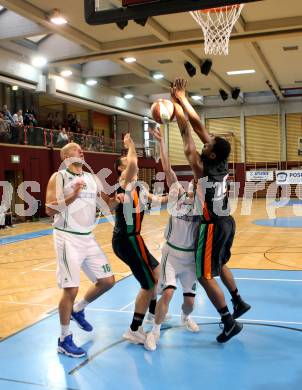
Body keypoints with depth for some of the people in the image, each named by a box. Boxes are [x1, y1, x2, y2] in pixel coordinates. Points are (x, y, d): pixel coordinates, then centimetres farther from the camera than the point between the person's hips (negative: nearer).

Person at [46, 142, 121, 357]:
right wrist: (73, 196, -25)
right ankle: (64, 340, 12)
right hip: (68, 239, -7)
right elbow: (50, 210, -15)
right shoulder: (58, 177, -6)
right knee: (71, 289, -6)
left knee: (107, 281, 10)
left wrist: (116, 199, -7)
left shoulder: (92, 178, 11)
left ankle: (78, 310, 33)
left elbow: (107, 204, 14)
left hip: (88, 238, 7)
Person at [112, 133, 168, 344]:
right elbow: (133, 164, -33)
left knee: (155, 269, 27)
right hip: (126, 240, -10)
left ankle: (153, 312, 44)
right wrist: (131, 145, -16)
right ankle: (134, 331, 5)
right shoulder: (125, 181, -11)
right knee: (148, 283, -4)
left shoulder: (138, 186, 16)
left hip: (129, 238, 10)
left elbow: (157, 199, 22)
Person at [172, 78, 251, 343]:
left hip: (212, 226, -8)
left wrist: (178, 104, -11)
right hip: (226, 222, 8)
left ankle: (229, 322, 5)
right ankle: (238, 302, 39)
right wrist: (183, 100, 1)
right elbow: (200, 128, -1)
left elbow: (188, 135, -18)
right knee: (219, 265, 28)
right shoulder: (222, 164, -2)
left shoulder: (203, 169, -21)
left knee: (205, 276, 2)